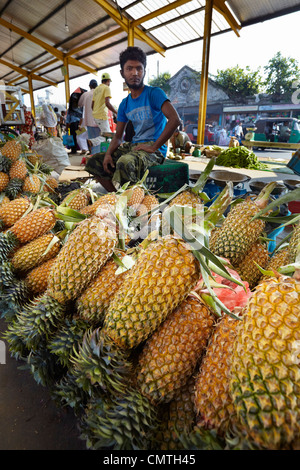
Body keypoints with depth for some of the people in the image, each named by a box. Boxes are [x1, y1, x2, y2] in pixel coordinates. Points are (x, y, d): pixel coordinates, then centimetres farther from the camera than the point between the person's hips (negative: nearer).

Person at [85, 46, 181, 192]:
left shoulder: (154, 93, -3)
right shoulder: (124, 104, 16)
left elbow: (175, 120, -18)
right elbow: (118, 136, 14)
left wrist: (154, 147, -21)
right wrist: (108, 153, -8)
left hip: (155, 150, -7)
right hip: (132, 146, 7)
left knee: (125, 162, -37)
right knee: (94, 161, 0)